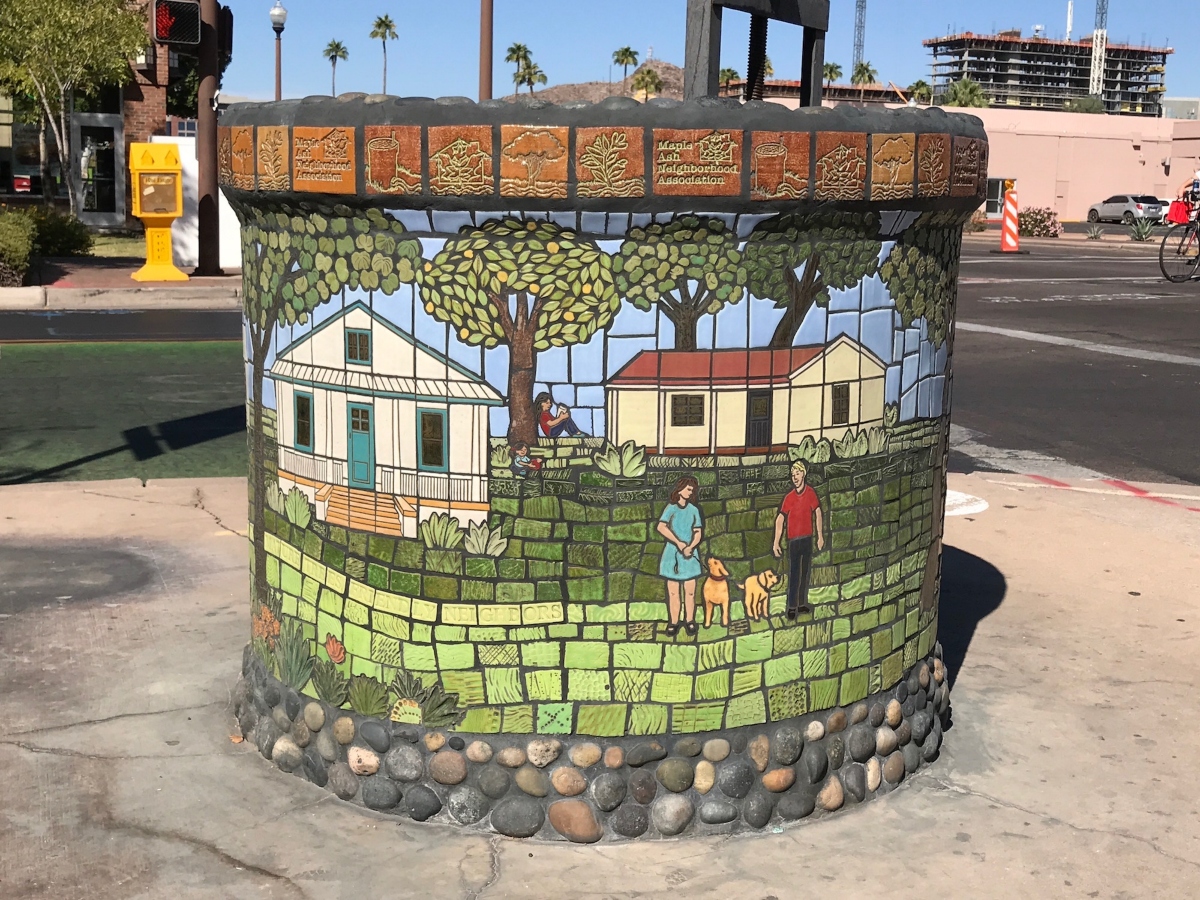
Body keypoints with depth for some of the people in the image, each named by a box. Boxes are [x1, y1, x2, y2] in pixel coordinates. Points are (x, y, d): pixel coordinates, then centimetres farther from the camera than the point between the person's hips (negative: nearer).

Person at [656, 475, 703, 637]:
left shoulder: (694, 510, 5)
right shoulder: (671, 507, -2)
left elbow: (698, 532, 5)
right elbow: (661, 527, -15)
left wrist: (690, 547, -14)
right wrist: (679, 543, -20)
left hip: (689, 554, 2)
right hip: (672, 553, -1)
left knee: (690, 591, 2)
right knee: (673, 591, 2)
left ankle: (689, 621, 14)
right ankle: (673, 622, 9)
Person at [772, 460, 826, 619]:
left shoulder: (810, 492, -3)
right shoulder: (789, 497, -10)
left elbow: (818, 513, 5)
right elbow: (780, 519, -10)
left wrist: (820, 536, 3)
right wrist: (776, 543, -15)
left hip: (807, 538, 3)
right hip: (794, 539, -3)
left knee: (805, 572, 12)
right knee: (793, 574, -2)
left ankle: (802, 603, 23)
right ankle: (792, 607, 3)